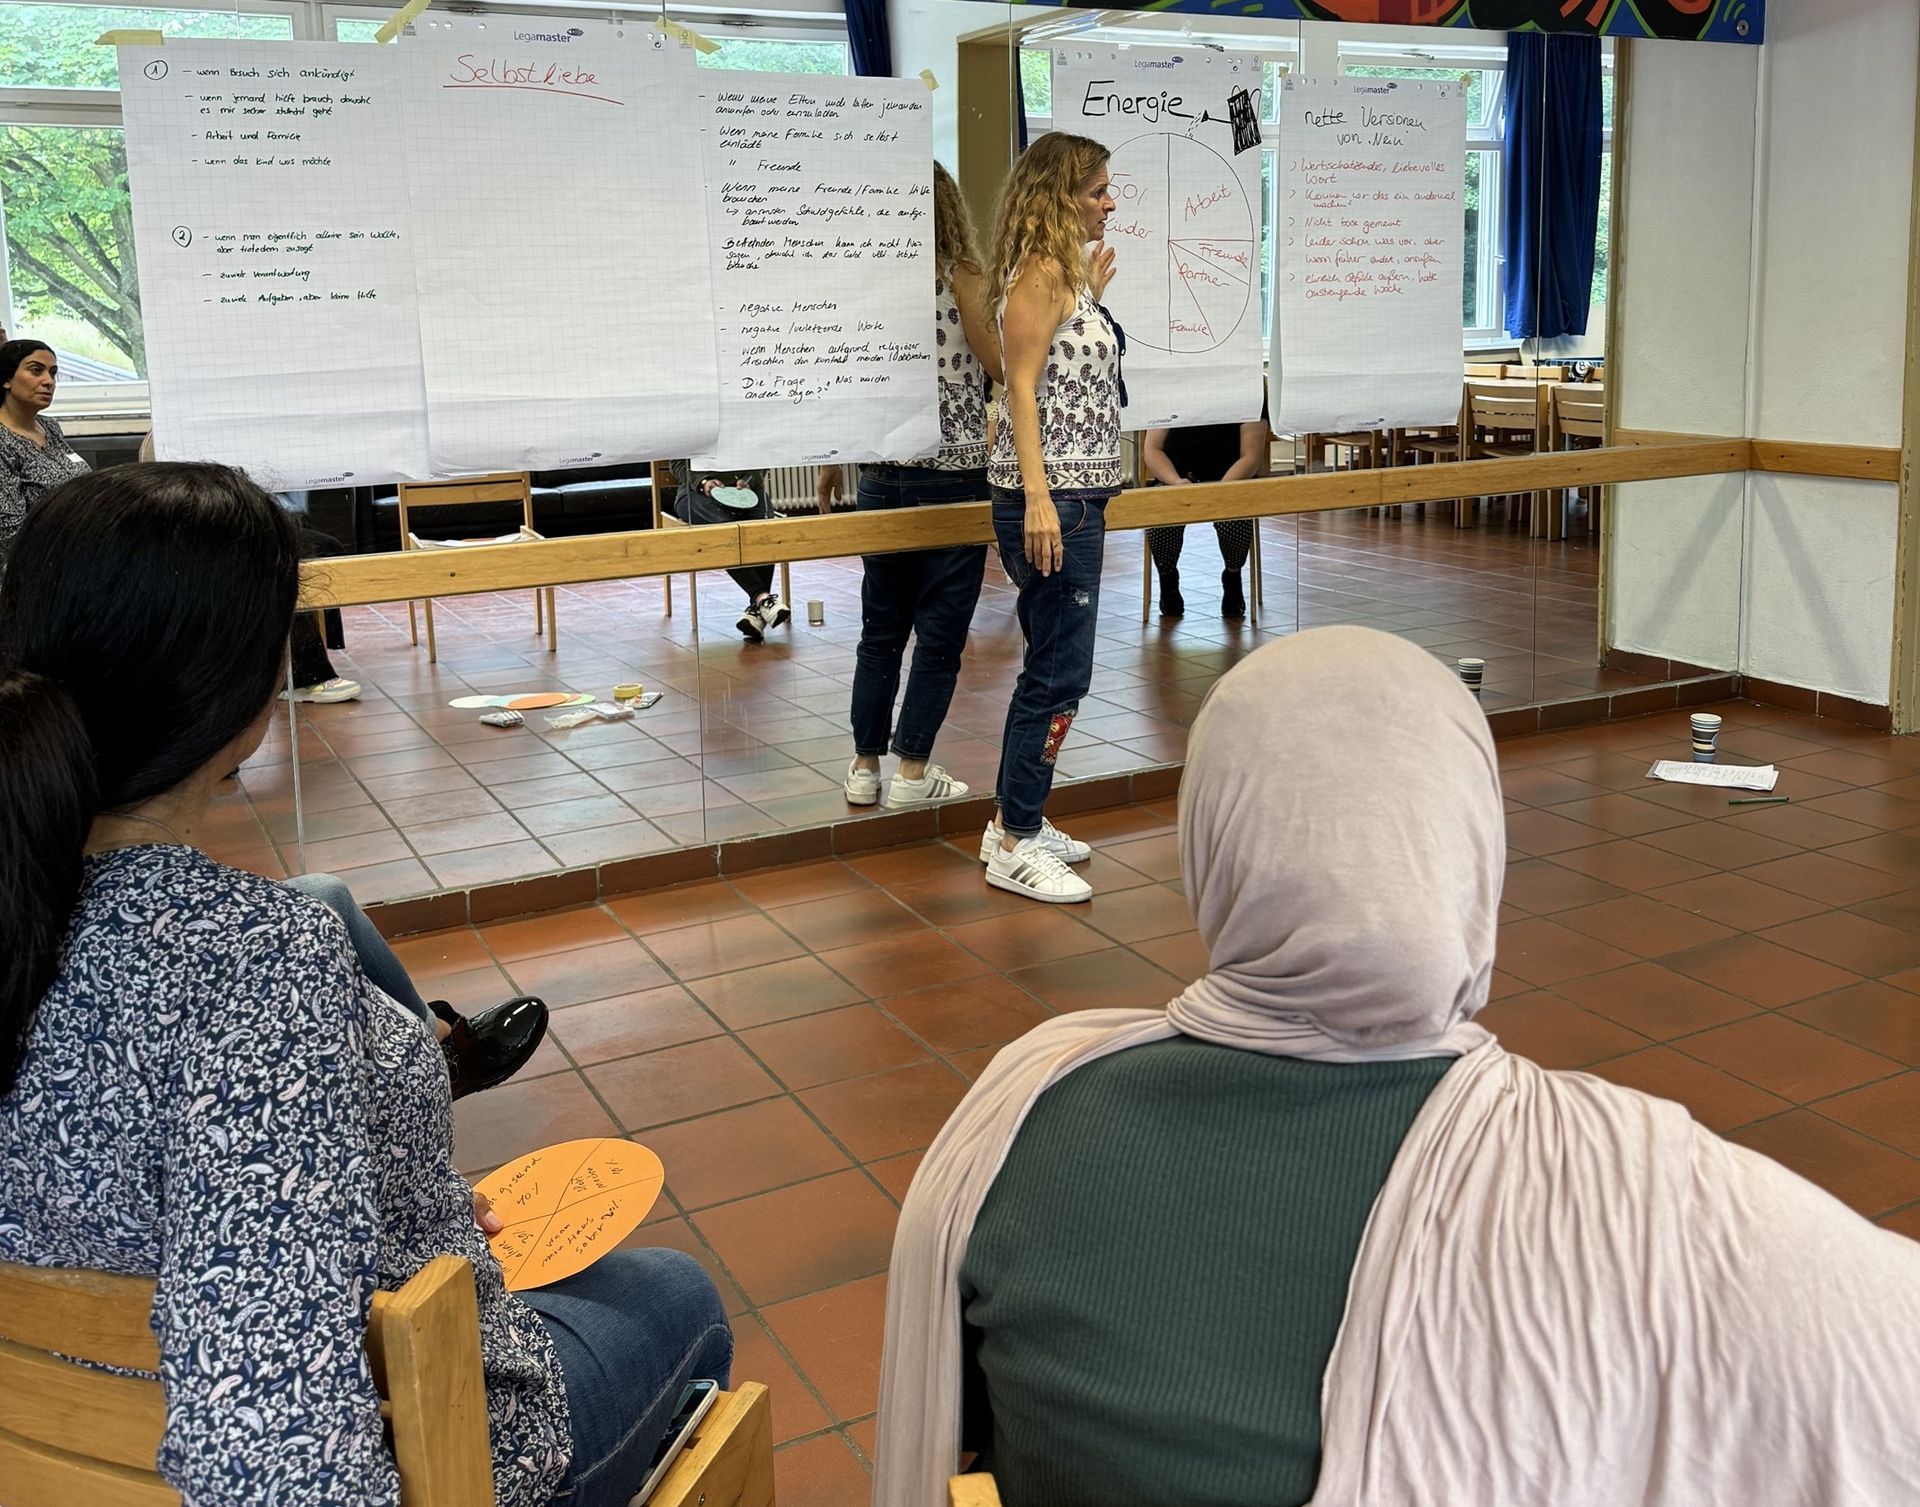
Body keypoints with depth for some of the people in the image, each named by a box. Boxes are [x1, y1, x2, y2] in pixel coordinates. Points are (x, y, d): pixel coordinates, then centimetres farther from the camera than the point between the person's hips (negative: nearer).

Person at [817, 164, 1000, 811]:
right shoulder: (960, 277, -8)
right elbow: (1000, 365, -11)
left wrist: (830, 462, 17)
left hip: (882, 473, 4)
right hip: (953, 472, -4)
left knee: (881, 628, 13)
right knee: (940, 630, 4)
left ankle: (864, 766, 17)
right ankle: (912, 770, 7)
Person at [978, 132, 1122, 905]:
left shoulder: (1065, 271, 17)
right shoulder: (1039, 272, -11)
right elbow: (1022, 388, -18)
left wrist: (1092, 293, 22)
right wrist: (1038, 499, -24)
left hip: (1076, 496, 10)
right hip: (1051, 499, -10)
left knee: (1052, 667, 15)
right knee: (1060, 674, -6)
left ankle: (1015, 822, 24)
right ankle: (1015, 847, 2)